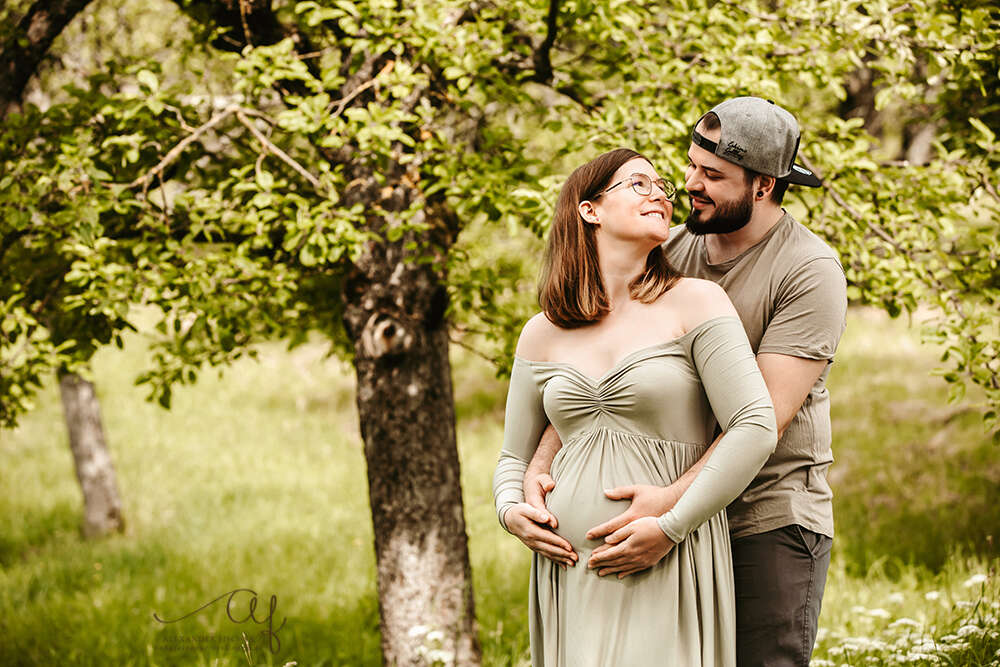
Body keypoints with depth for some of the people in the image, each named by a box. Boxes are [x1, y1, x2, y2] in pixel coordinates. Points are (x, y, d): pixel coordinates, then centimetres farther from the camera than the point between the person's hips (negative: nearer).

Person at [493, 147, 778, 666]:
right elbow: (515, 458, 21)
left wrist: (670, 527, -12)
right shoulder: (542, 334, 12)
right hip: (570, 575, 3)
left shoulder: (695, 302, 2)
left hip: (671, 568, -3)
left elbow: (755, 428, -7)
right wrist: (510, 510, -2)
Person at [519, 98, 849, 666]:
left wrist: (671, 502, -31)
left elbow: (766, 418, -19)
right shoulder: (671, 253, 6)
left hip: (771, 522, -5)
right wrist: (540, 467, -14)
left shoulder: (809, 270, -10)